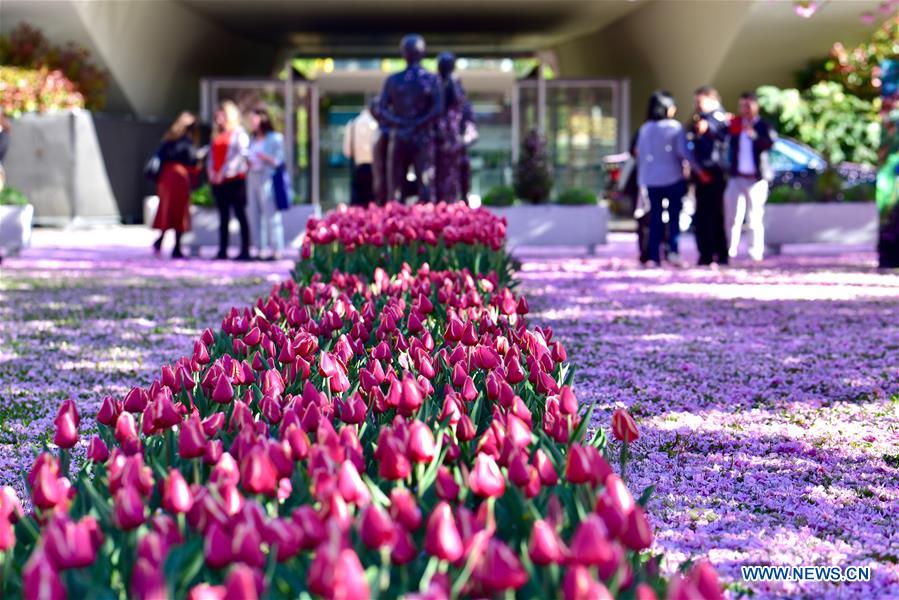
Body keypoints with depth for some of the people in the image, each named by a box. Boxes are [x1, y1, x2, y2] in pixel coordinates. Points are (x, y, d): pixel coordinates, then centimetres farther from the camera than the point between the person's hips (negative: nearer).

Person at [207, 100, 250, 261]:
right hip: (217, 180, 7)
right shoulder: (217, 135, 19)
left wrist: (223, 174, -15)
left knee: (240, 214, -6)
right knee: (223, 216, 7)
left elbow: (238, 155, -11)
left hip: (234, 180, -7)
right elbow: (212, 154, 17)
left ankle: (245, 250, -6)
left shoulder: (239, 134, -2)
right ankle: (222, 250, 8)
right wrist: (211, 171, -1)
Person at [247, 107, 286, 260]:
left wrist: (266, 158, -20)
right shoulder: (253, 140, 18)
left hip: (267, 179, -7)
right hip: (253, 178, 7)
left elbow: (278, 161, -4)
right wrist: (248, 163, 2)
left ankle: (276, 250, -7)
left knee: (271, 214, -8)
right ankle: (262, 249, 7)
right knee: (255, 214, 4)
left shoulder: (275, 138, -2)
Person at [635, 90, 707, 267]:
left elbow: (640, 153, 4)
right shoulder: (675, 127, -5)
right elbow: (684, 152, -9)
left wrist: (641, 179, 10)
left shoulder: (645, 129, 3)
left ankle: (653, 256, 2)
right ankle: (673, 251, -9)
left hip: (651, 179, 3)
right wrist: (700, 171, -1)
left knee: (655, 219, 6)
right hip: (674, 178, -3)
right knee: (674, 216, 5)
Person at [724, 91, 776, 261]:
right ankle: (730, 249, 0)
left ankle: (756, 251, 3)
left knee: (756, 217, -2)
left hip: (756, 177, -2)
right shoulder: (734, 124, 10)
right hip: (737, 177, 2)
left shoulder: (763, 126, 2)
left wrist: (754, 134, -30)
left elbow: (770, 142, -15)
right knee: (733, 215, -4)